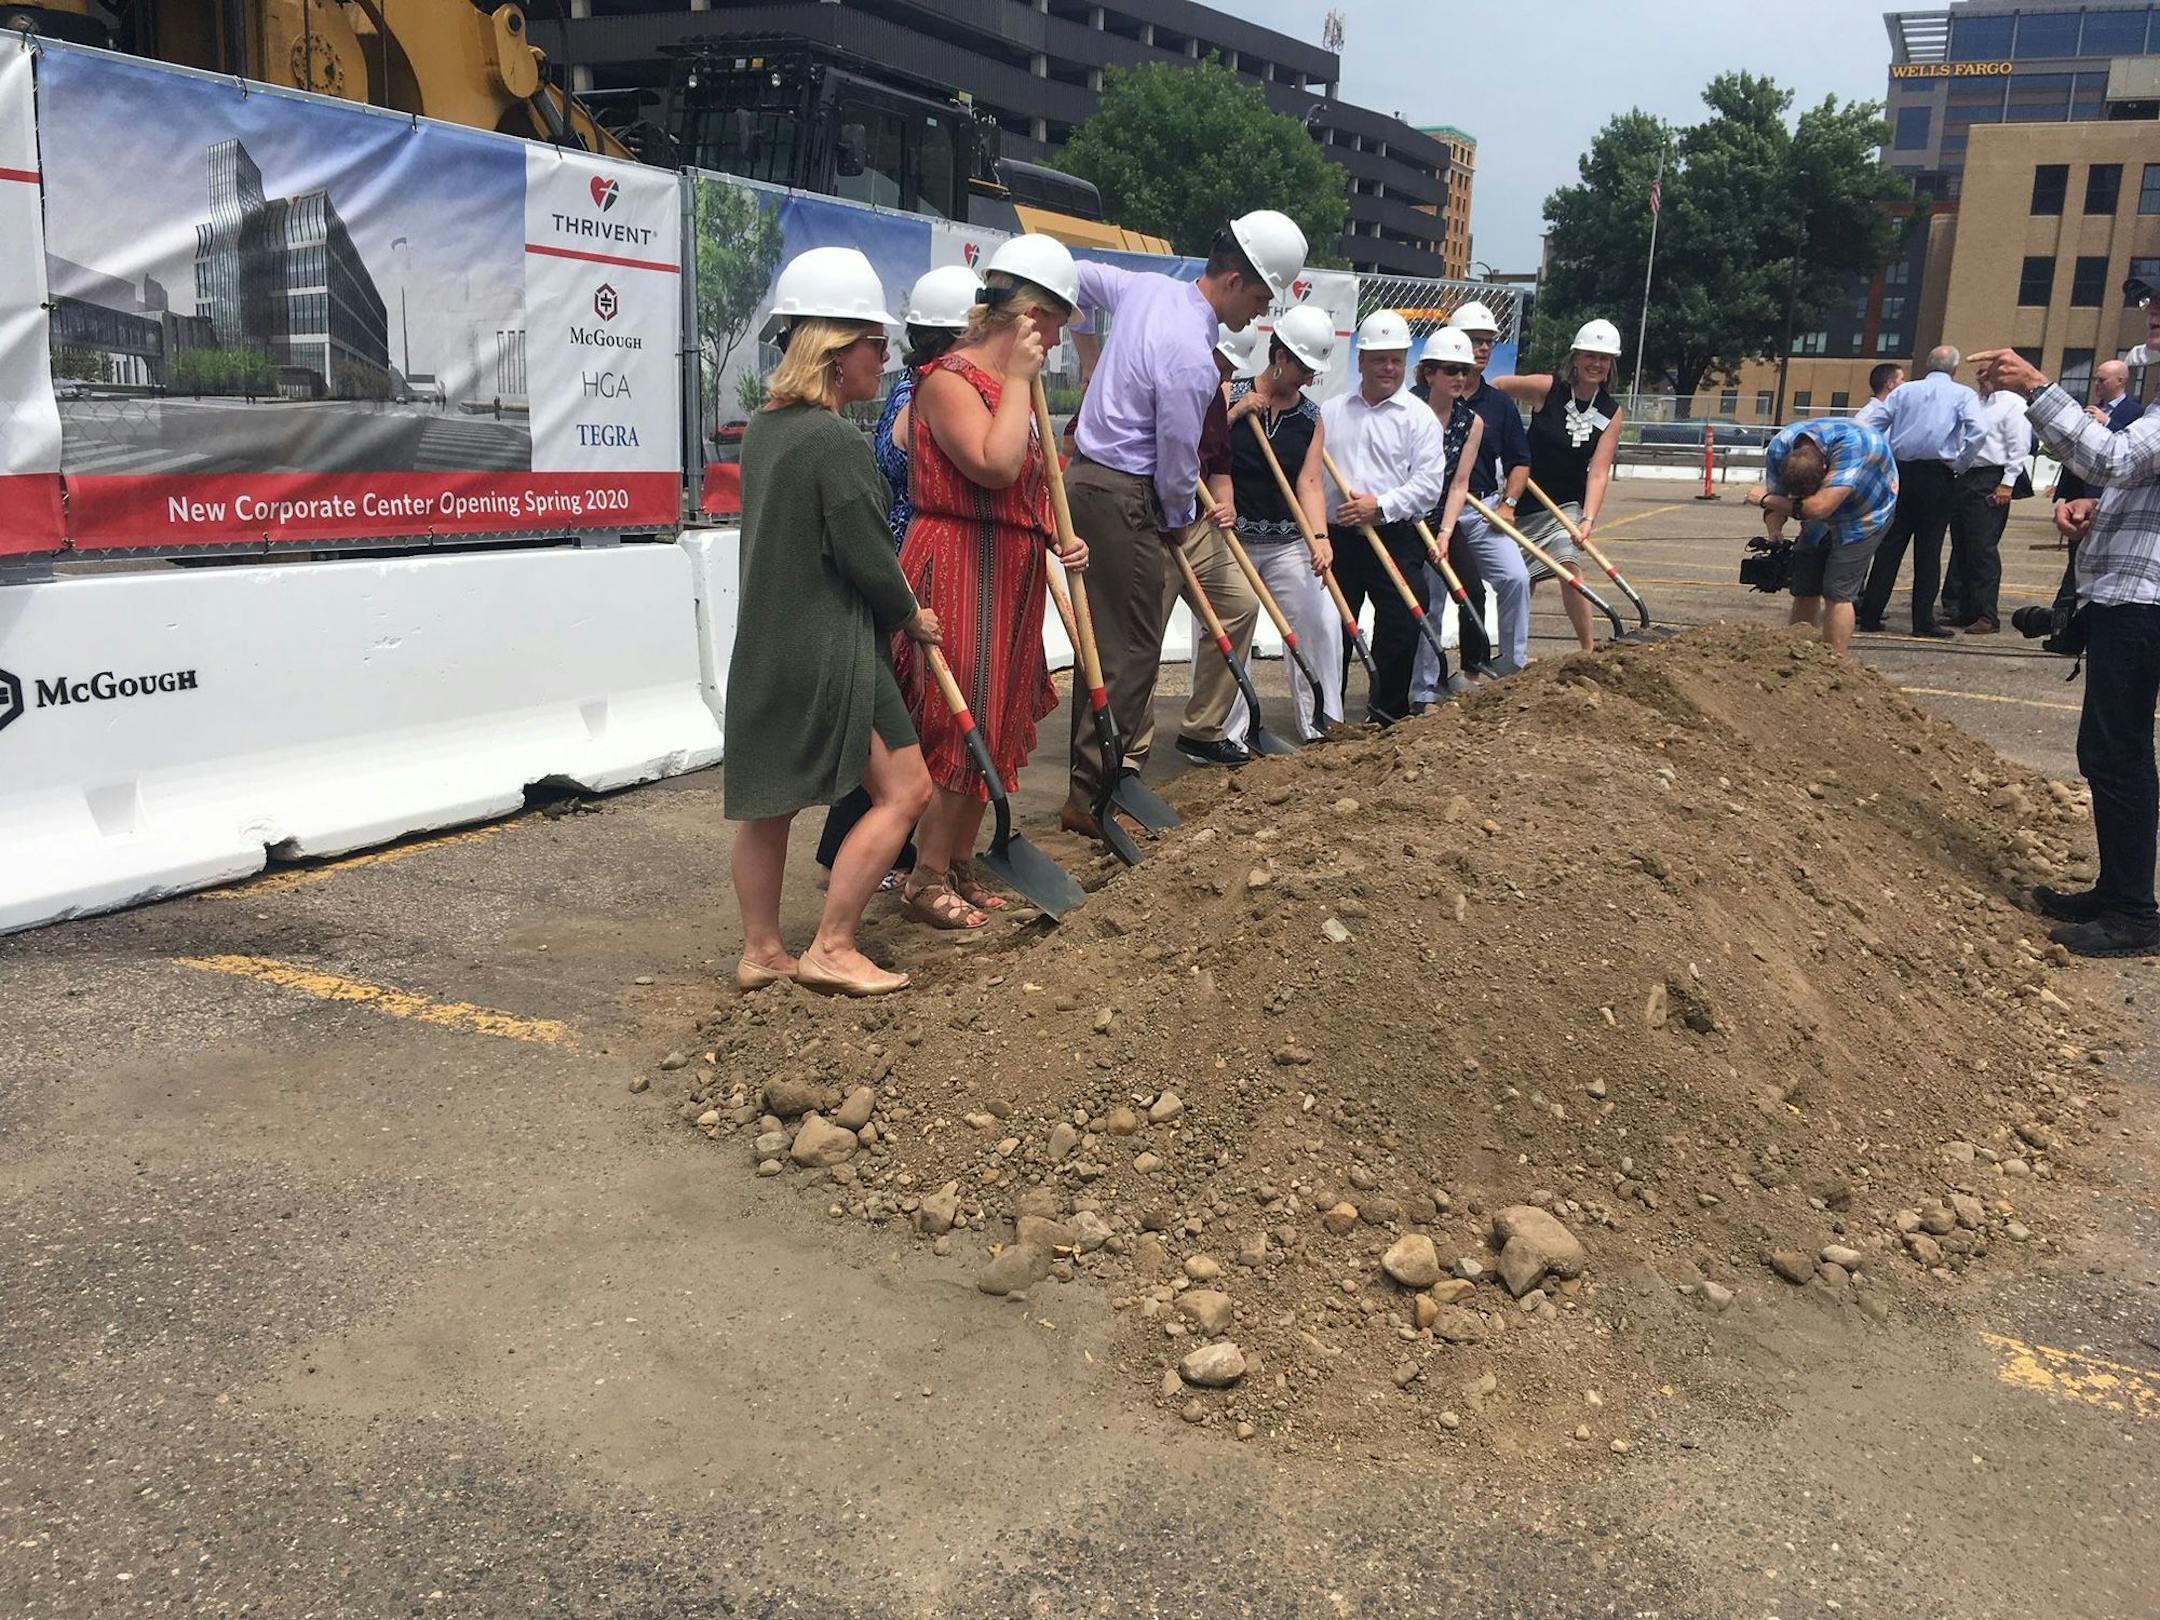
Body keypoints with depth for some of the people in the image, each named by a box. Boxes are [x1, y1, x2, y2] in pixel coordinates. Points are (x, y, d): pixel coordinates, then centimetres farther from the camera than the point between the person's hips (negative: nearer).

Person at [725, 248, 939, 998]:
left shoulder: (763, 429, 10)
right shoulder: (837, 442, -18)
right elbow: (867, 558, -17)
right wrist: (910, 615, 3)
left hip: (766, 647, 9)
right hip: (832, 650, -9)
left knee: (769, 799, 15)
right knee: (904, 790, 0)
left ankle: (762, 950, 25)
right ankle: (830, 949, 3)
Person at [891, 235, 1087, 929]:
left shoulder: (1010, 386, 18)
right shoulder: (948, 379, -13)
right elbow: (996, 464, -27)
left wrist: (1054, 540, 12)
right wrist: (1016, 380, -17)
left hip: (1008, 574, 10)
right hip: (958, 570, -10)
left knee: (994, 723, 13)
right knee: (959, 723, -7)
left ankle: (961, 864, 24)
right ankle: (927, 878, 4)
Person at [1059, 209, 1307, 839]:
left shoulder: (1148, 287, 5)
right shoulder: (1193, 359, -22)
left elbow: (1084, 275, 26)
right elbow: (1178, 462, -15)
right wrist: (1179, 520, 5)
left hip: (1087, 474, 10)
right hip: (1126, 498, -10)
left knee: (1106, 637, 14)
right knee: (1132, 649, -5)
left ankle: (1094, 779, 21)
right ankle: (1092, 798, -2)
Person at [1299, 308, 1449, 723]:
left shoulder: (1418, 416, 1)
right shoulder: (1332, 411, 11)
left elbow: (1429, 483, -7)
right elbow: (1310, 477, 5)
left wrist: (1381, 505, -18)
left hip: (1396, 539, -3)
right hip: (1339, 539, 3)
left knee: (1400, 629, -4)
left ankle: (1389, 716, 9)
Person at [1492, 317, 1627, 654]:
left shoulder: (1612, 413, -5)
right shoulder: (1546, 390, -12)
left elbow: (1599, 472, -13)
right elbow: (1493, 389, -2)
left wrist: (1589, 519, -26)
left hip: (1568, 504, 1)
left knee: (1570, 568, -17)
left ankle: (1590, 648, -8)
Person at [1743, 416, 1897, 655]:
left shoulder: (1851, 444, -40)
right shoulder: (1779, 448, -23)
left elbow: (1819, 507, -45)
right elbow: (1776, 497, -15)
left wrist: (1765, 499, -34)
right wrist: (1774, 533, -36)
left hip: (1866, 513, -5)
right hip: (1823, 519, 5)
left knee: (1837, 593, -14)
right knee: (1804, 589, 3)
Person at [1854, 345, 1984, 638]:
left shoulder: (1904, 391, 12)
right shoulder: (1963, 395, 2)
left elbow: (1869, 426, 5)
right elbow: (1976, 430, -15)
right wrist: (1959, 464, -6)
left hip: (1900, 473, 3)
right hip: (1937, 478, -3)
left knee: (1889, 546, 6)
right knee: (1928, 550, 1)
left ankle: (1870, 614, 4)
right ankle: (1923, 621, 2)